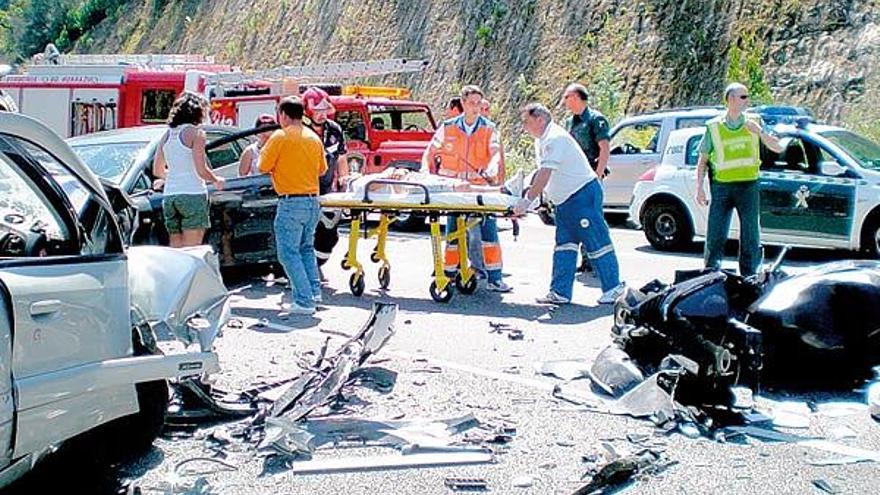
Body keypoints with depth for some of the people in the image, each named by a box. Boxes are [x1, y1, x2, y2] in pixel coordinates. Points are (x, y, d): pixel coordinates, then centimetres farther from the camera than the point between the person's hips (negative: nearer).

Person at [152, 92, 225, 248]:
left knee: (174, 249, 9)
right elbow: (201, 170, -11)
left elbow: (157, 171, 18)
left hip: (169, 196, 6)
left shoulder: (167, 134, 13)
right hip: (193, 194, -6)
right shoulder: (196, 132, -6)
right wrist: (216, 180, 7)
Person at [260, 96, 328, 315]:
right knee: (306, 248, 22)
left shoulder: (280, 137, -9)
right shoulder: (314, 137, 9)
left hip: (291, 202, -6)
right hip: (313, 201, 7)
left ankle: (304, 301, -6)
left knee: (288, 252, -1)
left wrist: (266, 149, 12)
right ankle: (314, 292, 19)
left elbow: (264, 166, -5)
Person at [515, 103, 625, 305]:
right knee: (564, 245, 7)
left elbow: (545, 174, -27)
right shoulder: (542, 140, 13)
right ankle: (560, 292, 8)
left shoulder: (555, 139, -20)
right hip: (565, 200, 10)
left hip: (583, 195, -10)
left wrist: (527, 200, -29)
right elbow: (542, 174, 17)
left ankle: (613, 288, 6)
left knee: (596, 243, -3)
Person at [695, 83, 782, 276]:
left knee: (750, 235, 3)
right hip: (721, 186, -1)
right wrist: (699, 187, -1)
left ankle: (749, 278, 11)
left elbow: (778, 148, 5)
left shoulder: (754, 122, 8)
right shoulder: (714, 127, 3)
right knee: (715, 235, -3)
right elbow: (703, 160, 7)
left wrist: (760, 132, -10)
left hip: (748, 186, 1)